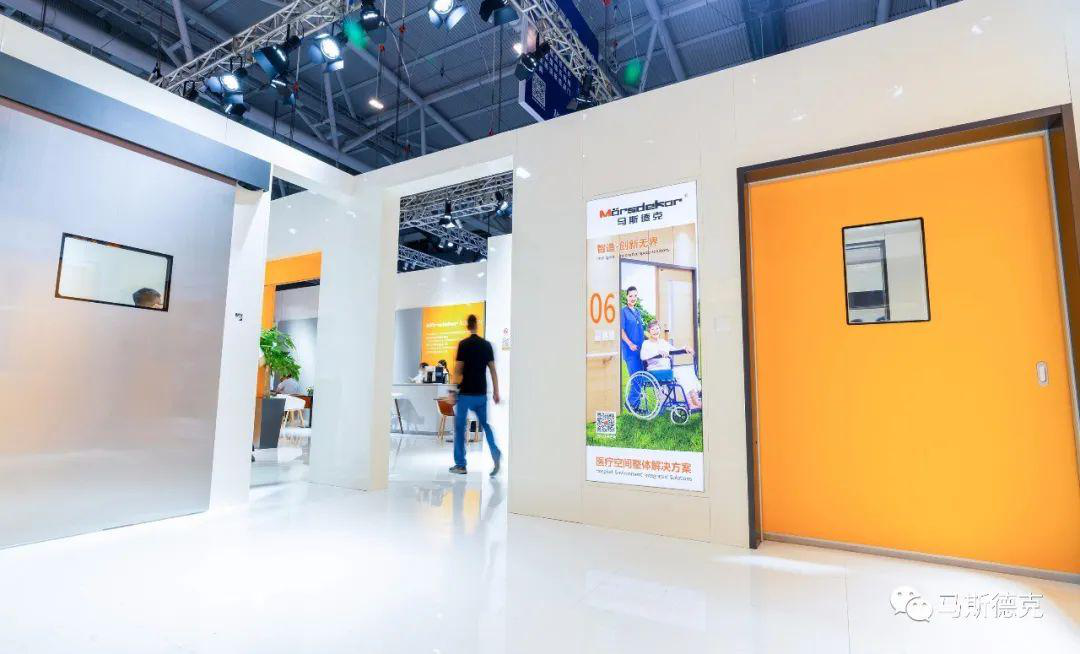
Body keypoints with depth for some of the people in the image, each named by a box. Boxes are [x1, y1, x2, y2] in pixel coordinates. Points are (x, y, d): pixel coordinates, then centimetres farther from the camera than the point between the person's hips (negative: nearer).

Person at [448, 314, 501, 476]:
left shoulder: (463, 344, -9)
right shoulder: (486, 344, 4)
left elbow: (458, 370, -10)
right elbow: (492, 370, 4)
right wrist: (496, 391, 9)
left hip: (466, 393, -4)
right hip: (482, 393, 4)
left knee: (460, 427, 8)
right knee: (485, 424, 17)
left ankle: (460, 464, 11)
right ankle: (496, 453, -4)